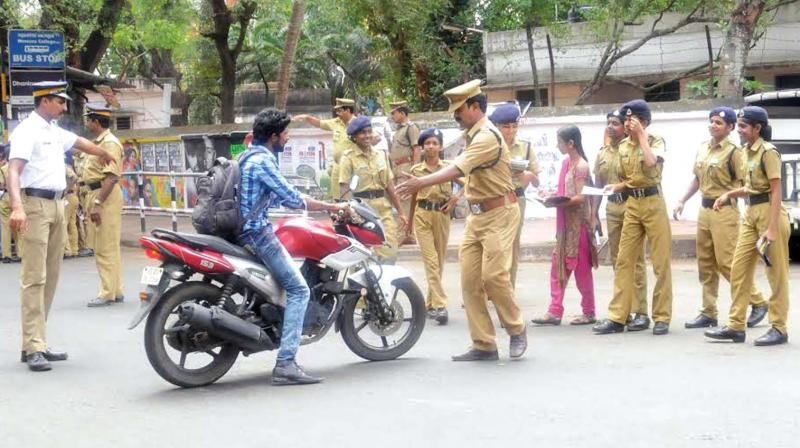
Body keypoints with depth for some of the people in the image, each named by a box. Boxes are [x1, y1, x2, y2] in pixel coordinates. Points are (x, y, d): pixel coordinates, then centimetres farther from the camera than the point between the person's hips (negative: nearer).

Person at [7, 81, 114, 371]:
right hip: (36, 204, -9)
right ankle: (33, 347, -14)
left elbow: (79, 143, 38)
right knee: (35, 279, -12)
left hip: (56, 205, 9)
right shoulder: (27, 130, -8)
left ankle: (37, 344, 11)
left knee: (50, 278, 7)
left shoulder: (55, 131, 18)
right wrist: (17, 207, -35)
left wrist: (104, 154, 57)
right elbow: (13, 171, -20)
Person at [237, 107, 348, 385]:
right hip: (258, 233, -11)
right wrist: (330, 207, -6)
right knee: (299, 290, -13)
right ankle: (285, 364, -22)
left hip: (245, 230, 11)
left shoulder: (250, 156, 18)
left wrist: (323, 206, 21)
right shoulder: (262, 161, -14)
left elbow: (278, 197, 24)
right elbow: (292, 199, -17)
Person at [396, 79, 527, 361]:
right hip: (477, 216, 9)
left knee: (494, 275, -14)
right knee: (470, 280, 2)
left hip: (498, 213, -9)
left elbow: (458, 169, -28)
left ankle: (517, 330, 8)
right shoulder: (473, 136, 14)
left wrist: (422, 182, -34)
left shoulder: (487, 136, -17)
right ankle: (484, 346, 6)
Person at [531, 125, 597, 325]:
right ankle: (554, 311, 5)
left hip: (578, 221, -8)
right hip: (564, 221, 8)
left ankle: (589, 312, 10)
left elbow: (581, 197, -17)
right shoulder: (566, 163, 12)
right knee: (558, 265, 4)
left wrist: (558, 202, -23)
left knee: (581, 267, 0)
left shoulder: (581, 166, -13)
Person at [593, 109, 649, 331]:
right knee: (617, 260, 9)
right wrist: (594, 214, 15)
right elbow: (598, 185, 18)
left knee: (635, 260, -6)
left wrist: (621, 186, -22)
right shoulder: (603, 153, 15)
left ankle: (641, 313, -3)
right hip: (612, 207, 6)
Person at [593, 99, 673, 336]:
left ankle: (662, 317, 6)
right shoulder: (623, 146, 11)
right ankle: (617, 317, 3)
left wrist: (641, 135, -15)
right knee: (624, 261, 2)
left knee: (661, 262, 0)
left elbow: (651, 162, -25)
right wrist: (616, 187, -1)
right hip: (631, 204, 5)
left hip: (653, 203, -5)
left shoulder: (656, 140, -4)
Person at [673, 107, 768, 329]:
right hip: (704, 209, 8)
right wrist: (682, 200, 15)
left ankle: (758, 302, 7)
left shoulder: (733, 151, -10)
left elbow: (744, 184, -11)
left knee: (726, 262, -8)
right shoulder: (702, 149, 12)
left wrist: (729, 195, -25)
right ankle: (708, 313, 16)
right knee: (705, 264, 9)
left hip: (724, 211, -8)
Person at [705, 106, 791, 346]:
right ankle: (736, 326, 10)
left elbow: (776, 192, -17)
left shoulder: (768, 152, -13)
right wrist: (728, 195, 10)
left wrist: (772, 228, -22)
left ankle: (779, 328, 6)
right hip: (750, 213, 9)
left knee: (776, 274, -1)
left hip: (768, 212, -9)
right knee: (738, 269, 6)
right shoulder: (747, 151, 12)